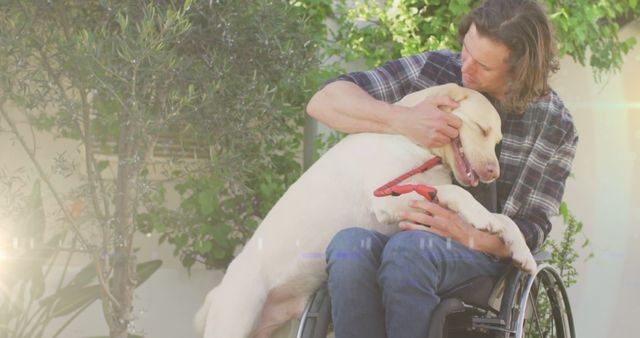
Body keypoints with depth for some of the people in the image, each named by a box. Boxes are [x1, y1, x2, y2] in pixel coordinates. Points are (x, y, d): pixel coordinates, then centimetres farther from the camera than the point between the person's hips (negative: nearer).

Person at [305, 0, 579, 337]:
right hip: (400, 231, 2)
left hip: (482, 253, -2)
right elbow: (323, 101, -6)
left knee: (408, 249, -38)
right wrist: (403, 119, -24)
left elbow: (528, 230, -1)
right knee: (349, 246, -36)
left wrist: (470, 237, -25)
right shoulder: (432, 70, -1)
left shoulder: (554, 127, -2)